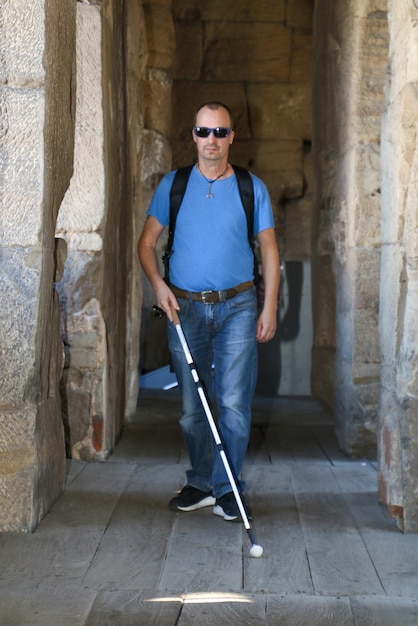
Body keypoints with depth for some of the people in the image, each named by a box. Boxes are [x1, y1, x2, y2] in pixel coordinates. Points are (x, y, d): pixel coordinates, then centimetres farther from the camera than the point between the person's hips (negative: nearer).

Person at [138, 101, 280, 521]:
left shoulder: (252, 188, 4)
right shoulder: (173, 185, 6)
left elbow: (269, 250, 7)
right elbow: (147, 242, 7)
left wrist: (270, 308, 0)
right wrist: (158, 284, -11)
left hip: (238, 306, -1)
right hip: (185, 308, 1)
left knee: (234, 403, -5)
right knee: (192, 406, 8)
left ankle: (226, 489, 5)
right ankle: (200, 484, 21)